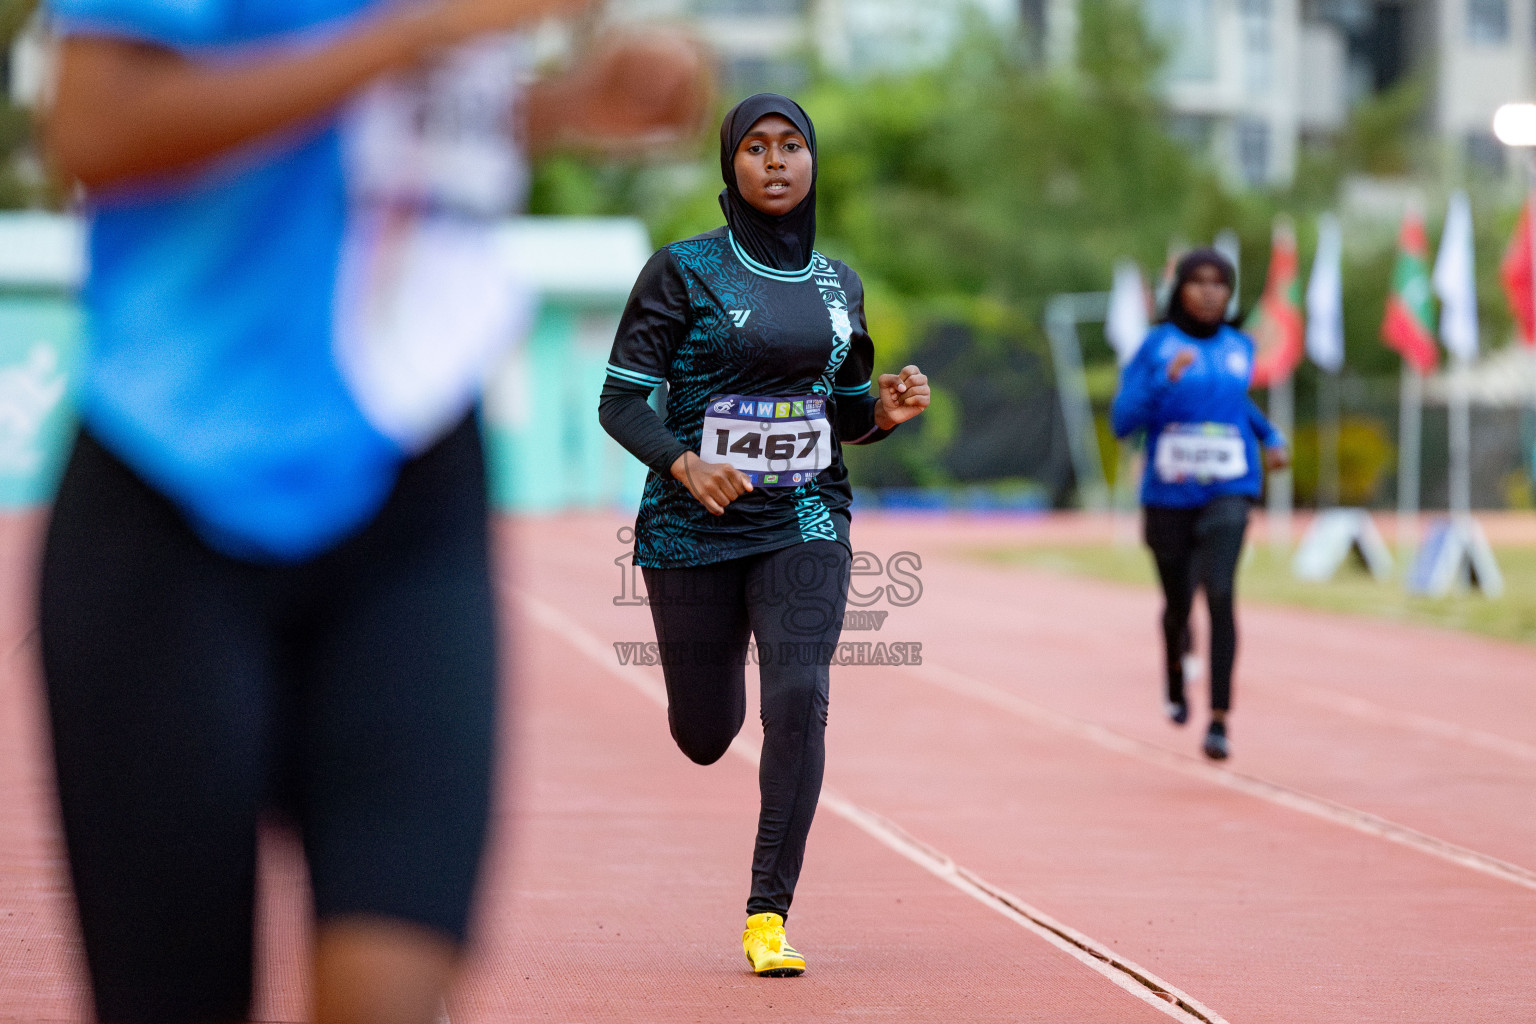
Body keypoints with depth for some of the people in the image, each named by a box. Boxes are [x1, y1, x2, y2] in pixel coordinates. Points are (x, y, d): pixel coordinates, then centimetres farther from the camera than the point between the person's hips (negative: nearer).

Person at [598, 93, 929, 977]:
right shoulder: (685, 270, -5)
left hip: (805, 523, 2)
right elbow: (620, 401, -7)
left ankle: (769, 915, -12)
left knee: (800, 698, -19)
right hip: (695, 529, -2)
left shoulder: (838, 283, 8)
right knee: (704, 737, 7)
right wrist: (684, 463, -25)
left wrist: (887, 409, -5)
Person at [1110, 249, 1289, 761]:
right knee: (1178, 602, 15)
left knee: (1220, 592, -22)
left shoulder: (1240, 348, 7)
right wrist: (1165, 379, -24)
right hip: (1167, 498, 0)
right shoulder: (1155, 347, -4)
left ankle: (1219, 720, -24)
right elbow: (1122, 420, -12)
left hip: (1227, 492, 0)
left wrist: (1271, 437, 17)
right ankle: (1176, 674, 51)